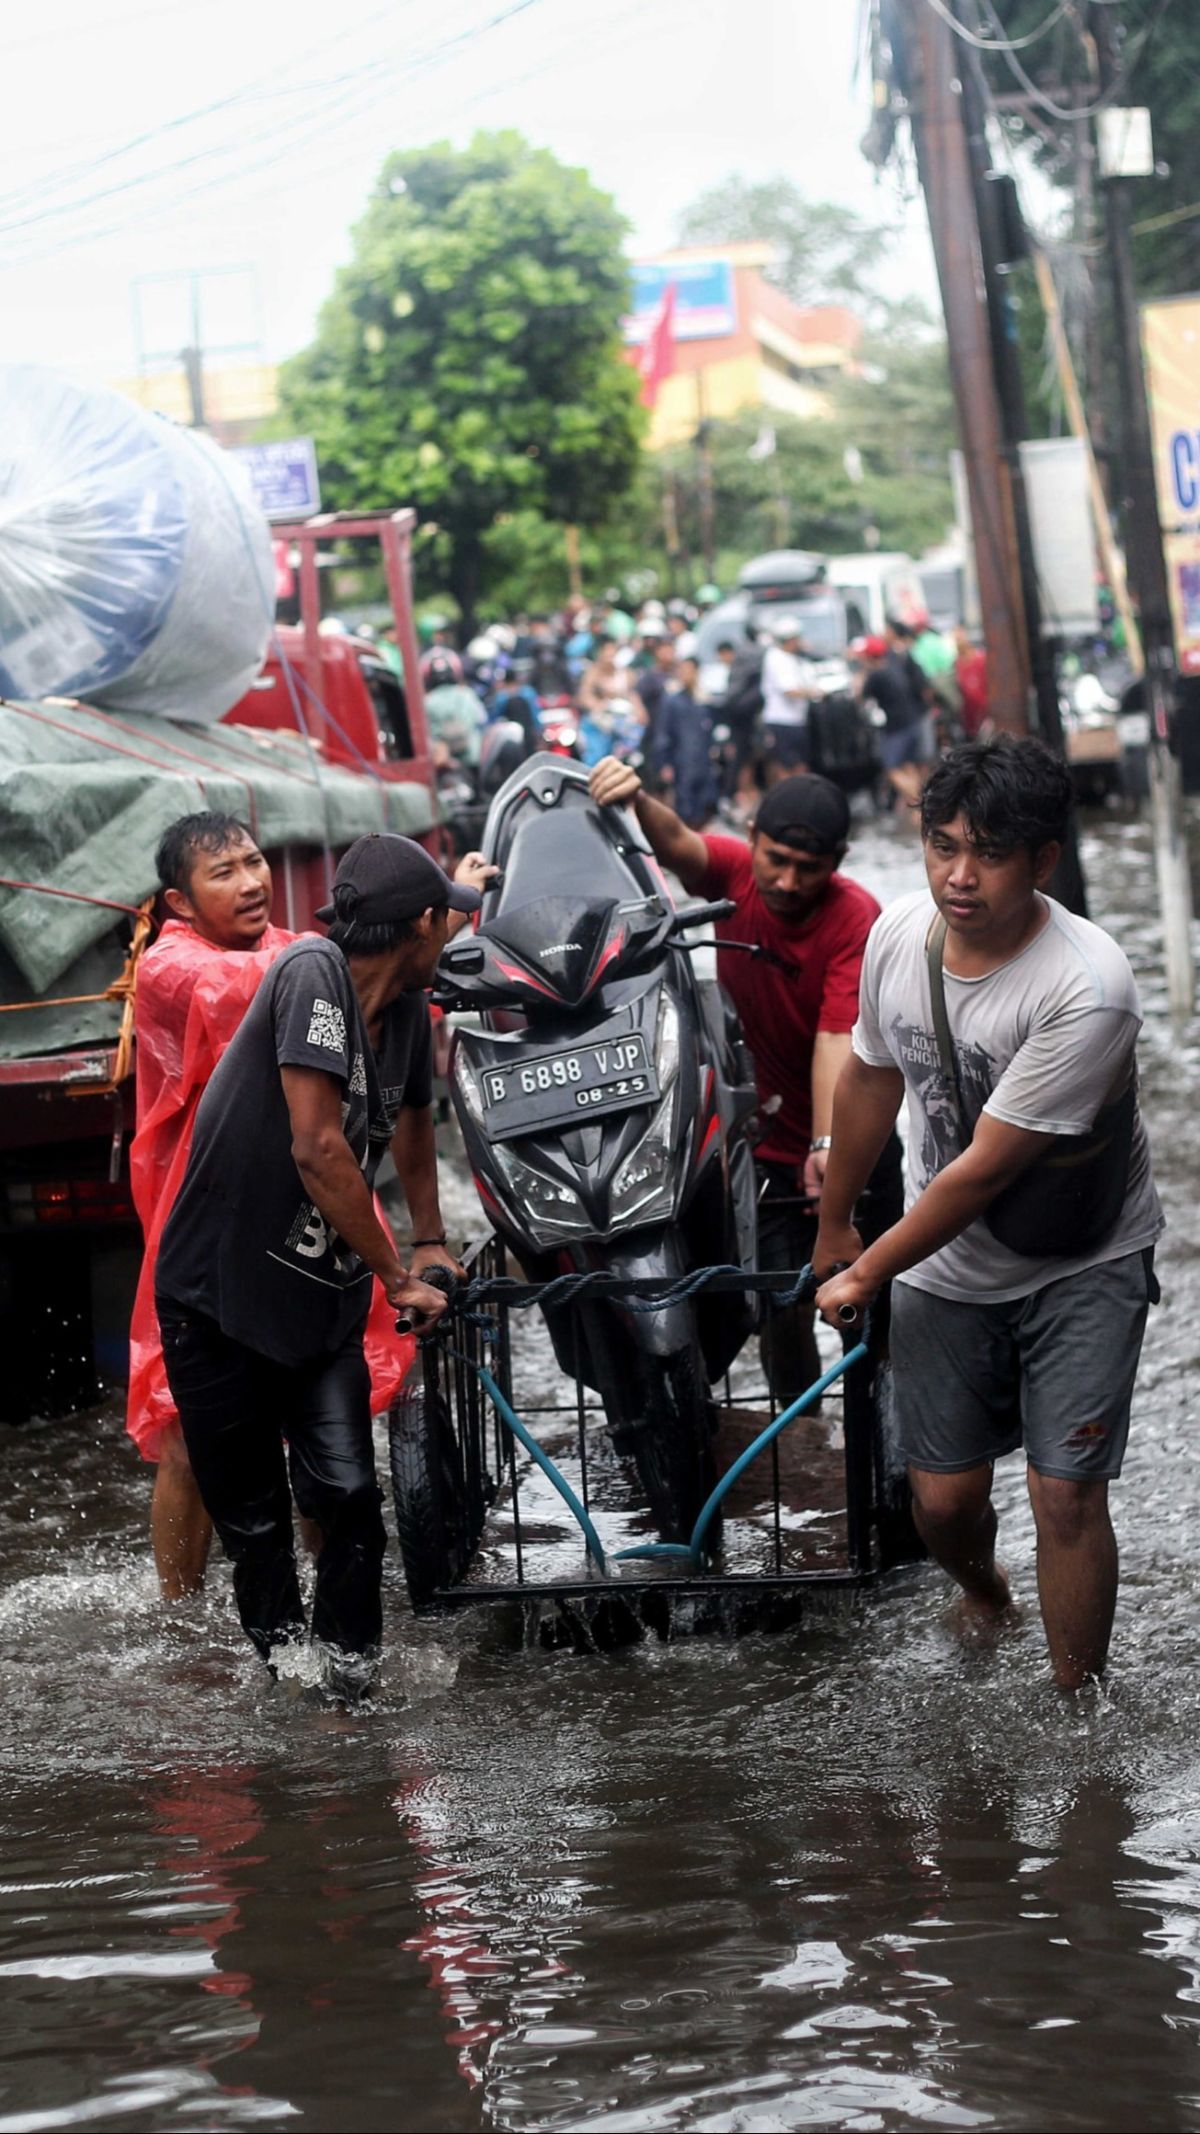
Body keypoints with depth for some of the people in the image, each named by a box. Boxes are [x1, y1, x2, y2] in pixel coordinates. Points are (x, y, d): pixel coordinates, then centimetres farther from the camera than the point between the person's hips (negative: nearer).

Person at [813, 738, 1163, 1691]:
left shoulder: (1088, 987, -31)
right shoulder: (902, 933, -12)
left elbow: (985, 1169, -25)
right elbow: (871, 1081, 8)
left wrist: (867, 1274, -14)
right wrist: (836, 1226, 19)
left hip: (1081, 1264, -4)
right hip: (947, 1263, 5)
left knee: (1065, 1495, -11)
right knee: (945, 1499, 8)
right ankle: (983, 1596, 43)